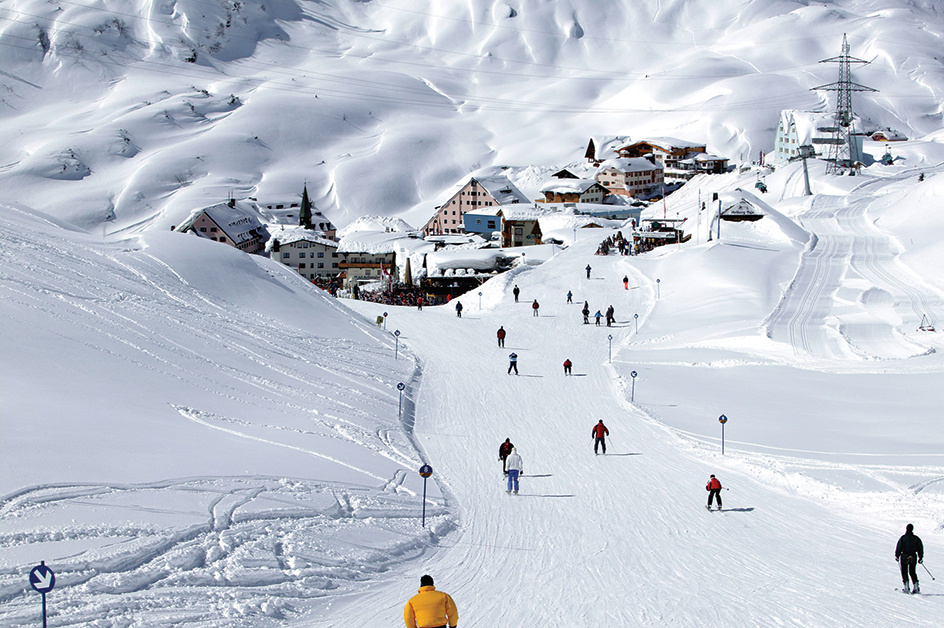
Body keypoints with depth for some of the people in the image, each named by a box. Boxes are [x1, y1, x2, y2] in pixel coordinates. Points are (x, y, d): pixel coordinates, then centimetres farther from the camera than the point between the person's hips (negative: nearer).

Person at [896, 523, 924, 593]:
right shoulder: (916, 538, 3)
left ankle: (906, 588, -5)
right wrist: (921, 557, 16)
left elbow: (899, 547, -7)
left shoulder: (903, 538, -6)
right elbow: (920, 548, 7)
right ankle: (916, 587, 5)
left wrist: (897, 556, 3)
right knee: (913, 572, 15)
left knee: (904, 572, 5)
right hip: (913, 557, 3)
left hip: (904, 557, -3)